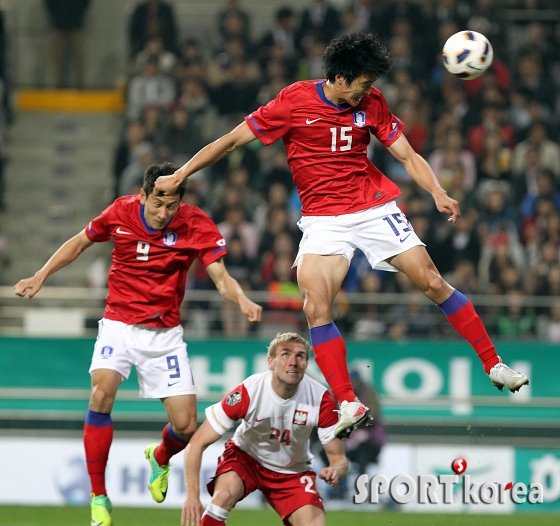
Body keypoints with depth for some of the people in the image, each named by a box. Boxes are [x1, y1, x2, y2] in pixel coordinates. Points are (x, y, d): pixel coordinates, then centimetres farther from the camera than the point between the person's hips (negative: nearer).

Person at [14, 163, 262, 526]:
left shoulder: (196, 224, -12)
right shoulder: (121, 213, -10)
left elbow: (221, 278, -16)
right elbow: (80, 242, 9)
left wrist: (242, 300, -37)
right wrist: (41, 277, 4)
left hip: (165, 333, 1)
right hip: (119, 324, -1)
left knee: (186, 426, -6)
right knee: (102, 393, -28)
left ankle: (160, 457, 34)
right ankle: (99, 496, -15)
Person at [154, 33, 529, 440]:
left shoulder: (371, 103, 0)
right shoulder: (294, 102, -9)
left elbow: (408, 156, 4)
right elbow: (232, 141, -2)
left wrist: (438, 194, -14)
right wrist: (179, 176, -3)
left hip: (375, 206, 2)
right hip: (323, 219, -2)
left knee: (433, 283, -3)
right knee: (316, 307, -19)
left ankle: (494, 365, 10)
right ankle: (350, 406, -17)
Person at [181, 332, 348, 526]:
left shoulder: (322, 400, -23)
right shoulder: (247, 393, -28)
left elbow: (338, 458, -14)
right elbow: (197, 443, -25)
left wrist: (335, 471, -40)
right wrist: (192, 494, -36)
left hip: (293, 471, 2)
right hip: (245, 458, -2)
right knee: (224, 495, -33)